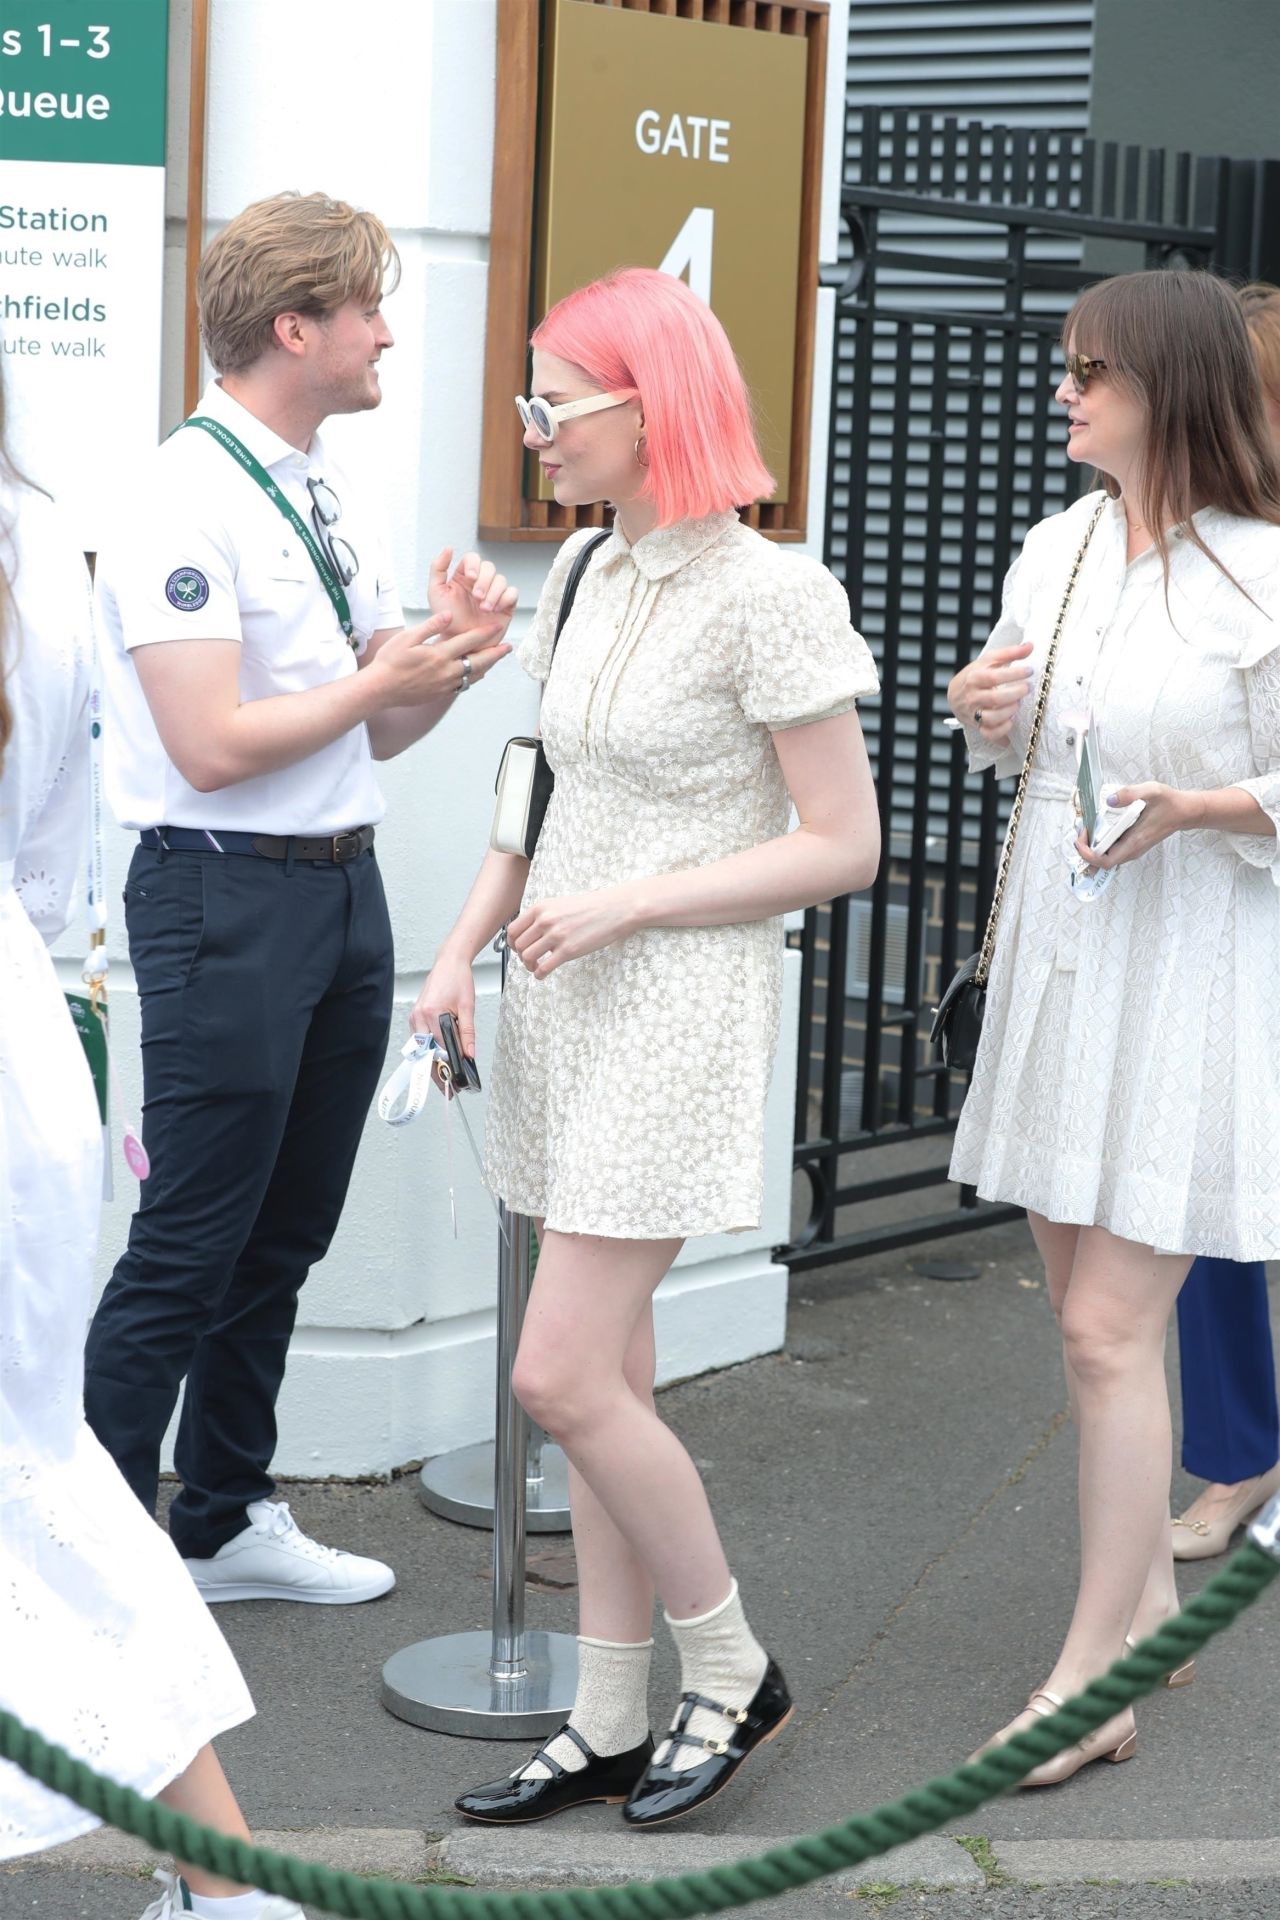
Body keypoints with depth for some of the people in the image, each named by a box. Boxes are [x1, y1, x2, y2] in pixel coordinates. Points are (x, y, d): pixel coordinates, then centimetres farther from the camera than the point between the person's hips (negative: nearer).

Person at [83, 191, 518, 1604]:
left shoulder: (333, 503, 13)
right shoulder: (187, 505, -14)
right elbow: (214, 748, -20)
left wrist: (449, 650, -3)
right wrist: (386, 677, -13)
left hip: (343, 888, 9)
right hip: (226, 899, -9)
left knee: (284, 1235, 16)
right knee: (188, 1249, -6)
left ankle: (225, 1525, 29)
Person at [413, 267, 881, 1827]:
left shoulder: (768, 595, -14)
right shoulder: (585, 574, 9)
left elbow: (842, 845, -13)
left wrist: (624, 905, -16)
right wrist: (463, 949, 8)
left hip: (681, 1006, -7)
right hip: (565, 1000, 8)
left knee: (564, 1376, -10)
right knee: (607, 1378, 11)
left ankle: (731, 1671, 10)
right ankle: (610, 1727, 19)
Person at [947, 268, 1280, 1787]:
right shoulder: (1055, 546, 7)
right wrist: (987, 716, 0)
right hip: (1057, 955, 7)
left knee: (1107, 1327, -7)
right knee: (1090, 1310, 14)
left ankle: (1093, 1677, 2)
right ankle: (1149, 1601, 30)